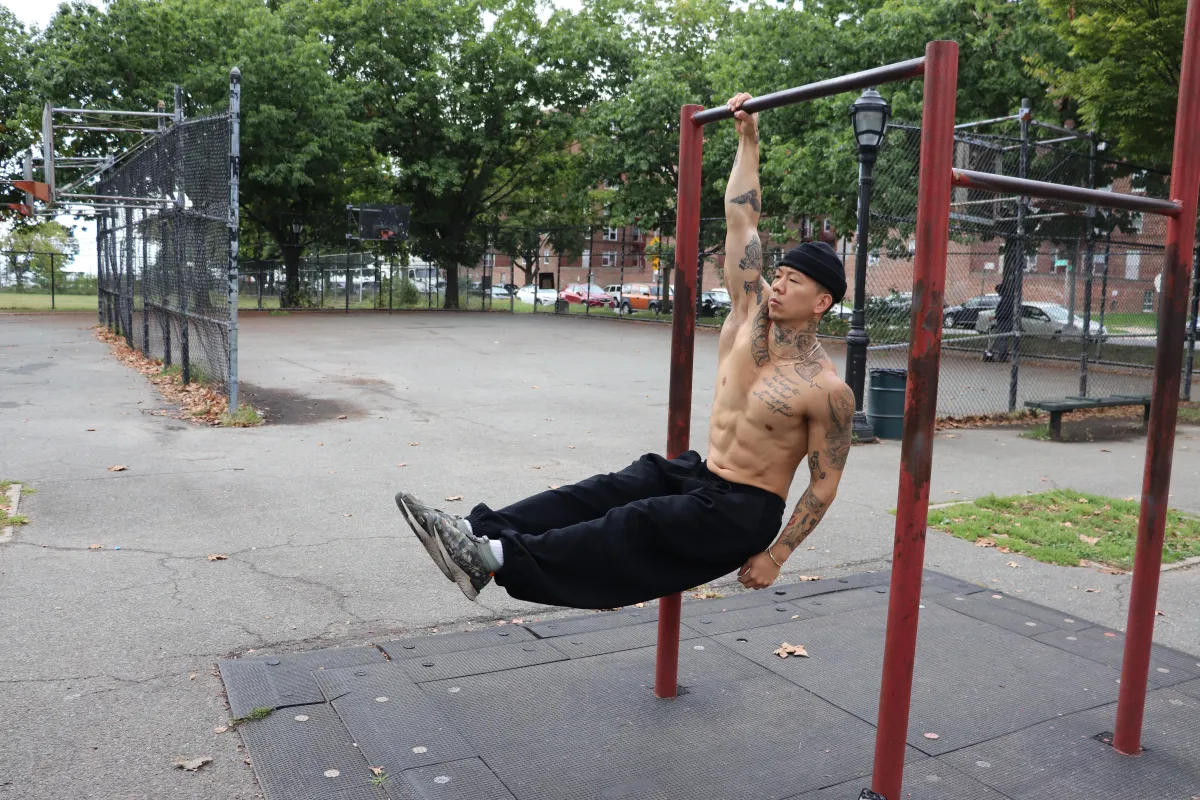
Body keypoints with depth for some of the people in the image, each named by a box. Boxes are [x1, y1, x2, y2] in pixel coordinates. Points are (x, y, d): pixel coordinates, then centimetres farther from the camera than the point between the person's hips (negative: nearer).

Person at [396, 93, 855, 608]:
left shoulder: (826, 389, -16)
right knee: (603, 494, -15)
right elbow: (741, 220, 3)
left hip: (743, 511, -7)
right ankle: (479, 530, -26)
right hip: (700, 473, 7)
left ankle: (498, 561, -40)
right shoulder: (752, 315, 1)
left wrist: (776, 555, -11)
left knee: (637, 526, -27)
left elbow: (824, 483, -10)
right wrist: (748, 139, 3)